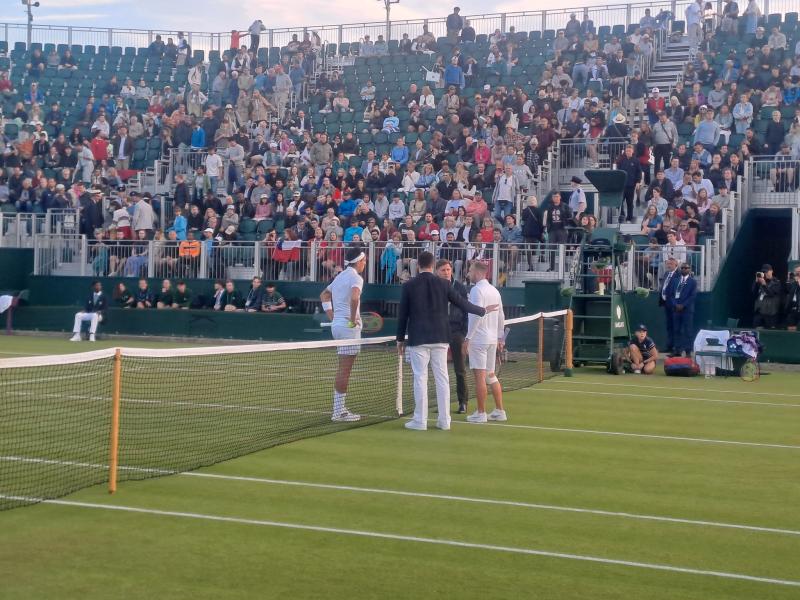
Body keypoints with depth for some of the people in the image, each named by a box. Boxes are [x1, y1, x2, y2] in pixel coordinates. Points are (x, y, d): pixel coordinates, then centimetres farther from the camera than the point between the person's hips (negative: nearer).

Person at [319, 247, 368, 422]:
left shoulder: (340, 276, 17)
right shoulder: (356, 277, -11)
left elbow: (324, 295, 27)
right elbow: (354, 297, -31)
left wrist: (332, 316, 19)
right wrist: (353, 319, -21)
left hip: (337, 324, 9)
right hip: (349, 327, -9)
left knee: (343, 369, 15)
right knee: (344, 370, -5)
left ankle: (339, 409, 19)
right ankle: (339, 411, -3)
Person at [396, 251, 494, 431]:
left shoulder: (409, 286, -3)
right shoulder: (443, 284, 1)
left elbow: (402, 314, 0)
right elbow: (462, 303, 9)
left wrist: (400, 338, 9)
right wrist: (483, 310, 25)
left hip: (418, 339, -2)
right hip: (440, 338, 2)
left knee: (420, 378, 1)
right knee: (442, 378, 7)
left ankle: (420, 420, 1)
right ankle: (444, 420, 10)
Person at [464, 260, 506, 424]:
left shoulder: (477, 290, -11)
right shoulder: (494, 290, 12)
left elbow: (476, 315, -18)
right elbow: (501, 317, 15)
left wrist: (468, 337, -15)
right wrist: (501, 337, 21)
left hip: (478, 339, -8)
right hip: (493, 339, 8)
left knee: (480, 375, -4)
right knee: (491, 375, 14)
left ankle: (481, 413, -2)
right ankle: (499, 411, 15)